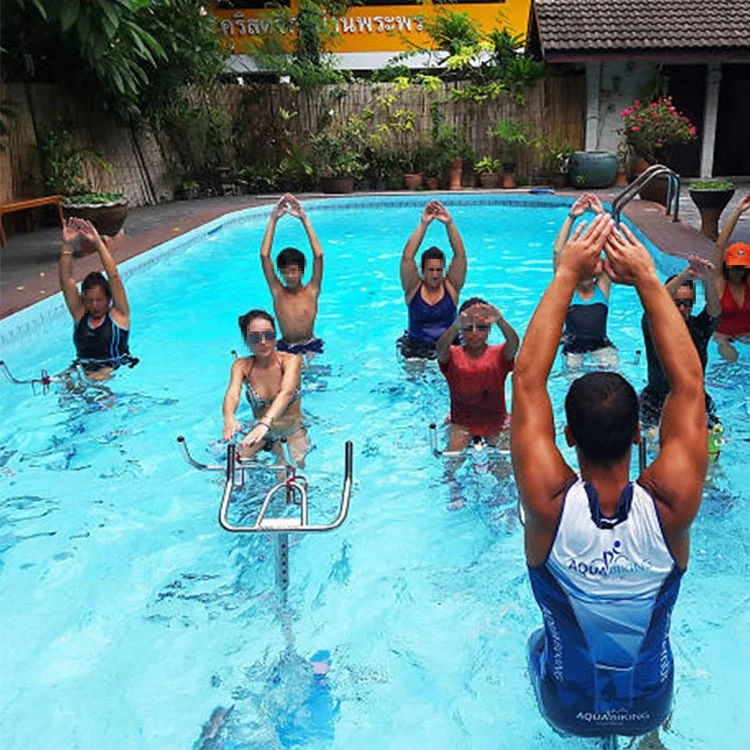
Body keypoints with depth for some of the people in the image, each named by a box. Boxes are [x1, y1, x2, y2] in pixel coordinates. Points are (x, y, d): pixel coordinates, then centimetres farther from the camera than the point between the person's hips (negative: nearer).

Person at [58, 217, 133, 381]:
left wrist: (98, 243, -17)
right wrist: (67, 245, -9)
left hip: (117, 370, -4)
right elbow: (66, 280, 1)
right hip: (84, 372, 5)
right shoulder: (79, 314, 9)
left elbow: (114, 278, -11)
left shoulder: (119, 314, 0)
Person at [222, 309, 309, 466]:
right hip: (260, 431, 2)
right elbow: (233, 393, -26)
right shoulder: (242, 365, -7)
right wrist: (229, 418, -49)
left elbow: (286, 393, -33)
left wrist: (265, 423, -52)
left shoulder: (291, 360, -15)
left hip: (292, 430, -1)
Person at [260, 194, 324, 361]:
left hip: (310, 346, -1)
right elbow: (264, 255, -8)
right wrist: (273, 219, -12)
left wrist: (304, 218, -15)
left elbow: (318, 255, -14)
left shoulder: (311, 291, -4)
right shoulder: (277, 292, -1)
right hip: (285, 347, 2)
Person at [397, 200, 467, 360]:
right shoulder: (413, 287, -1)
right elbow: (407, 257, -13)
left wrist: (449, 224, -19)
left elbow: (460, 255, -8)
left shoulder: (451, 287, 1)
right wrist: (423, 224, -20)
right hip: (416, 347, -1)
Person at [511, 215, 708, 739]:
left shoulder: (549, 503, -34)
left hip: (566, 709, -1)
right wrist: (647, 280, -21)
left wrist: (567, 276, -23)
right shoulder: (670, 505, -32)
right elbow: (689, 382, -23)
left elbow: (527, 377, -27)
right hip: (650, 707, 1)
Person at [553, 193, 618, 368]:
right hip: (573, 345, 0)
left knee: (613, 368, -16)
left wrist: (602, 215, -14)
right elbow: (558, 252, -14)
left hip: (600, 343, 0)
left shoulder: (602, 287, 0)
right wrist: (571, 218, -20)